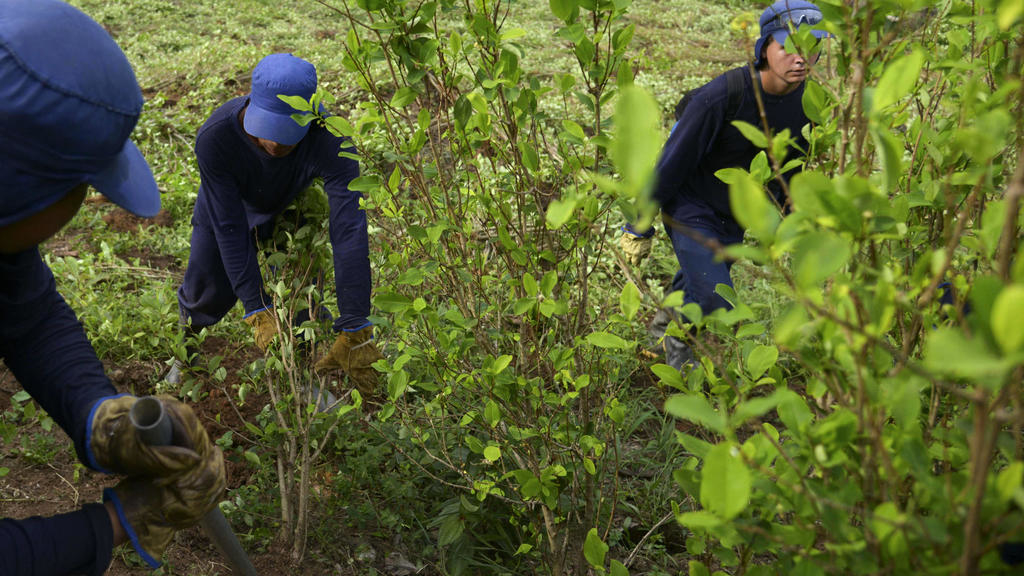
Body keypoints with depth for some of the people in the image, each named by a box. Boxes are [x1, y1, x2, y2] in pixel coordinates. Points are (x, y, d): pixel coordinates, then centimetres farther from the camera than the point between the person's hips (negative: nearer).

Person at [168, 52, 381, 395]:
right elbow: (228, 227, -34)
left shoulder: (328, 142, -43)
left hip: (291, 208, 0)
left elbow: (349, 233, -47)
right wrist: (258, 312, -38)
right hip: (228, 205, 1)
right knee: (207, 292, 10)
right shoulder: (214, 138, -41)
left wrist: (354, 332, -50)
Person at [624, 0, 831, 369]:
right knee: (715, 304, -14)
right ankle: (677, 339, 21)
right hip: (691, 210, -6)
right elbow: (671, 163, -22)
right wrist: (640, 228, -15)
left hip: (736, 219, 6)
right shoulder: (721, 96, -30)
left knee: (702, 279, 23)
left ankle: (665, 320, 56)